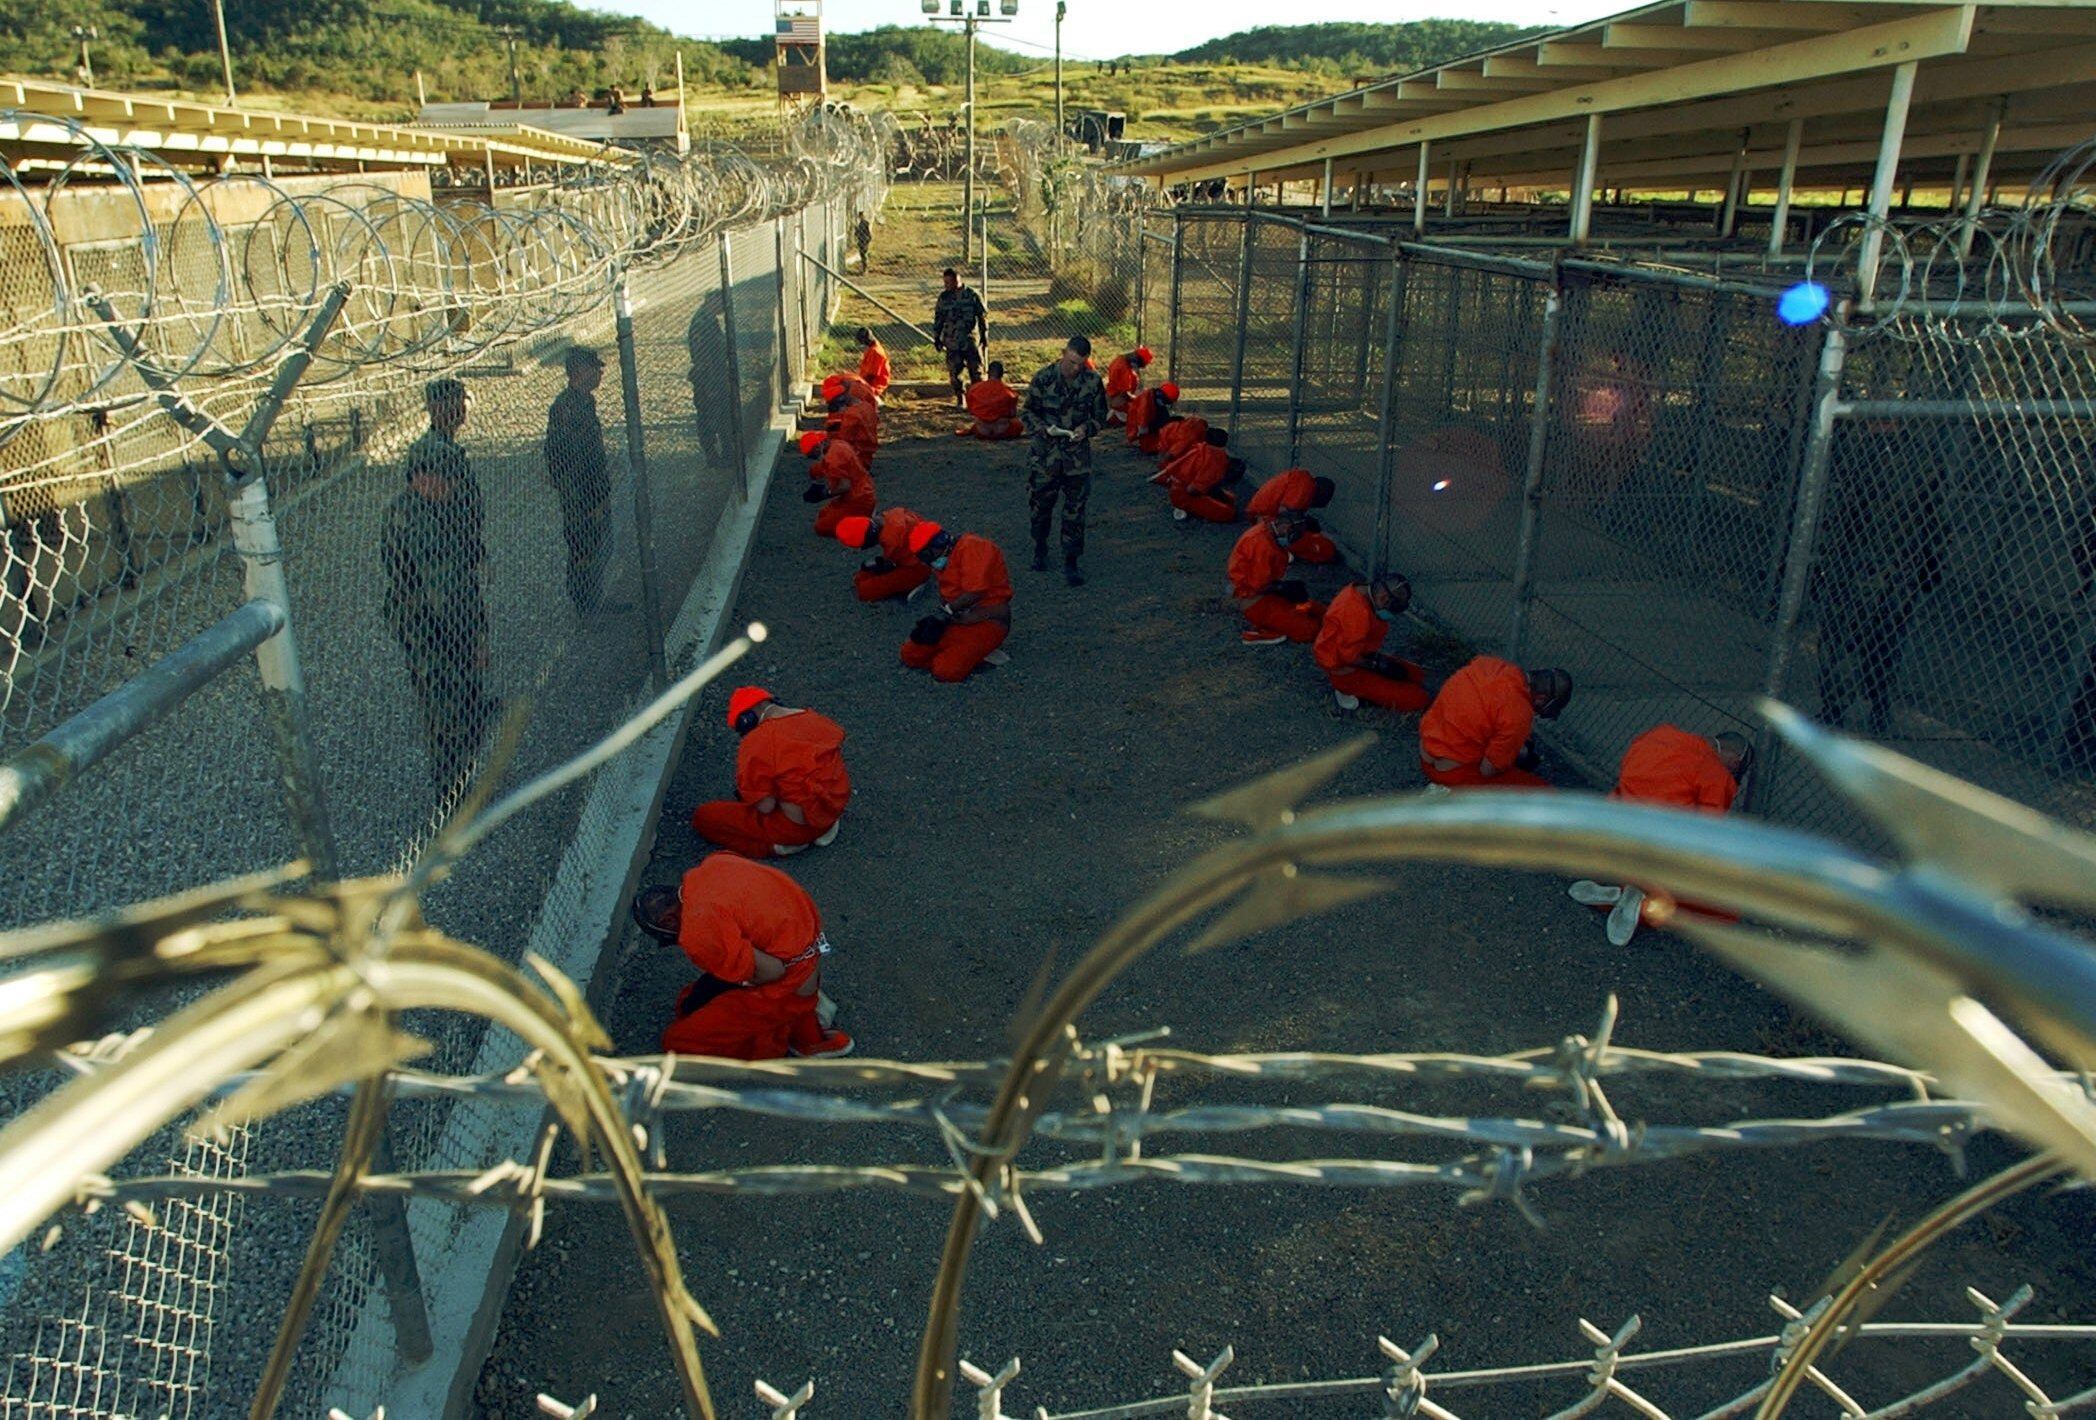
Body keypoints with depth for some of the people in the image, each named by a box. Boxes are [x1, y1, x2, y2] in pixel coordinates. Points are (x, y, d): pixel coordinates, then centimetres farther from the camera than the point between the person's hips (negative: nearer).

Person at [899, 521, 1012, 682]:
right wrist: (938, 620, -7)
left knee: (946, 671, -25)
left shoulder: (970, 548, -15)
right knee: (911, 655, -1)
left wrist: (945, 611, -11)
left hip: (987, 621, -10)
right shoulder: (946, 559, 15)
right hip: (959, 619, 10)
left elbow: (974, 593, -22)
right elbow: (946, 596, 13)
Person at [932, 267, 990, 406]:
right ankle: (960, 398, 15)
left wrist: (984, 336, -2)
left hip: (972, 341, -3)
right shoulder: (944, 297, 6)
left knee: (976, 372, -1)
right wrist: (936, 338, 10)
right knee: (954, 372, 3)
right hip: (952, 342, 3)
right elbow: (938, 319, 13)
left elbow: (983, 316, 0)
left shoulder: (973, 294, -3)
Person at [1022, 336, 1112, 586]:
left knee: (1075, 511, 1)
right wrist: (1042, 428, -18)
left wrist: (1087, 428, -13)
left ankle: (1071, 563, 10)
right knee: (1040, 505, 11)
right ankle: (1040, 551, 34)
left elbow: (1100, 415, 8)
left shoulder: (1093, 382, -3)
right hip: (1045, 453, 0)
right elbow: (1029, 410, 2)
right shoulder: (1044, 378, -7)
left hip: (1077, 455, 1)